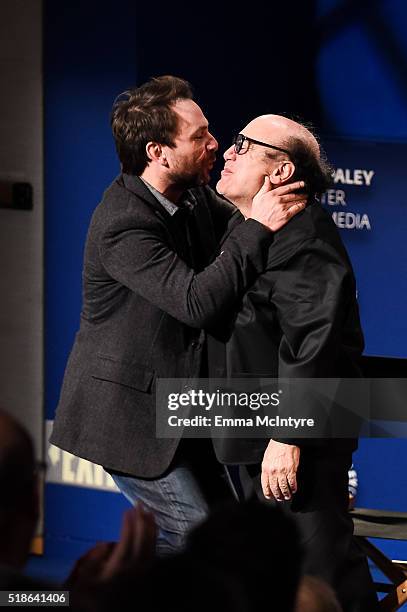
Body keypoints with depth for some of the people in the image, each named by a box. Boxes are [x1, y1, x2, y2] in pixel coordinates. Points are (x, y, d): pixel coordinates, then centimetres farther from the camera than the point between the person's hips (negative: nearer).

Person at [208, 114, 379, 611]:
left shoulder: (299, 234, -17)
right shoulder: (242, 226, 16)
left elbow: (311, 340, -25)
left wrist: (288, 438, -28)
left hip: (298, 443, -11)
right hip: (256, 438, 11)